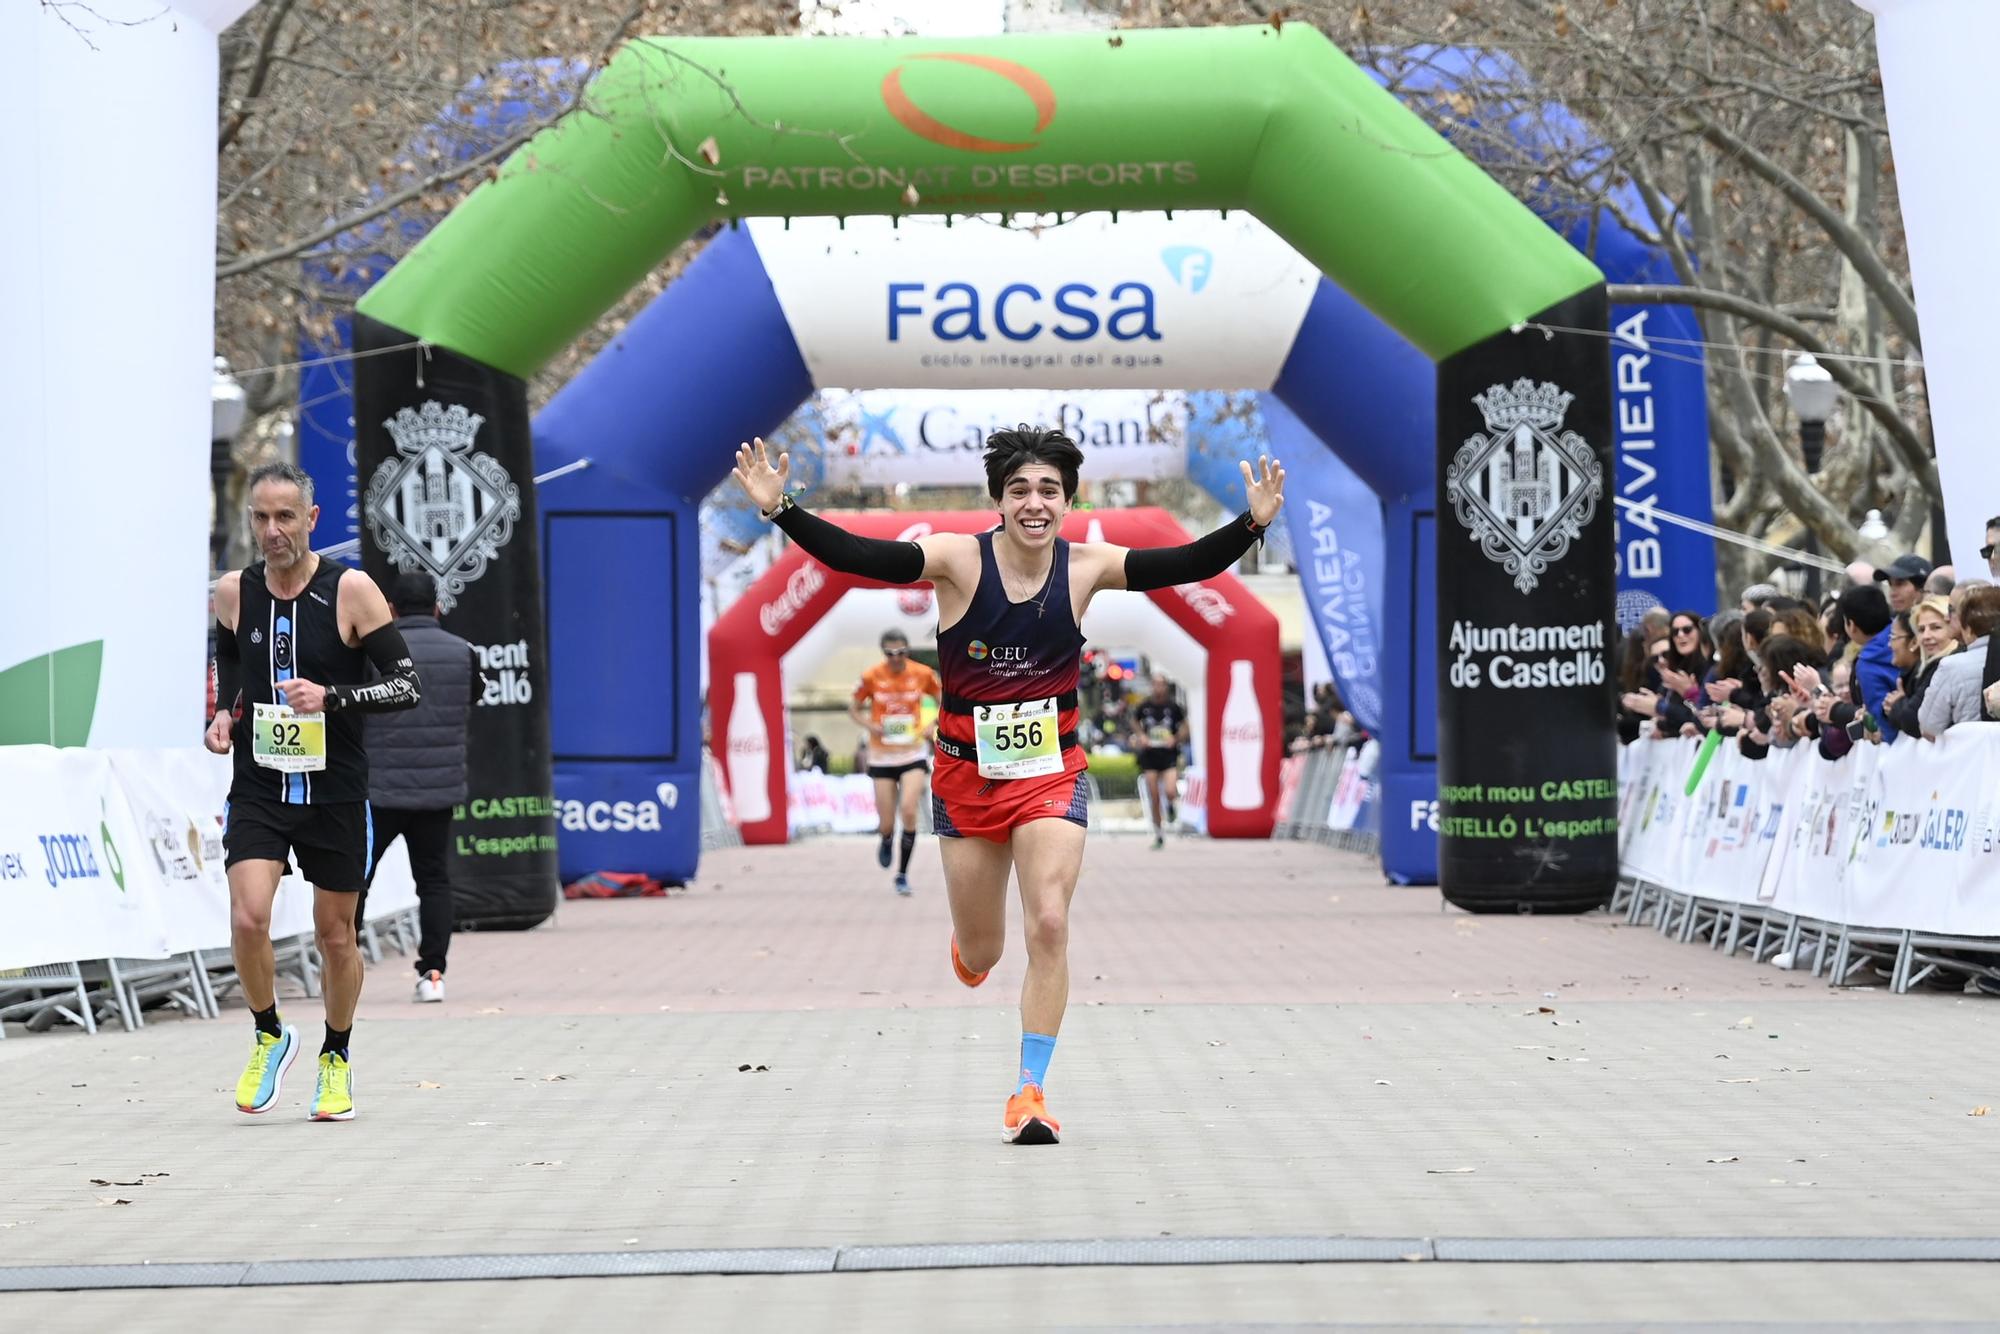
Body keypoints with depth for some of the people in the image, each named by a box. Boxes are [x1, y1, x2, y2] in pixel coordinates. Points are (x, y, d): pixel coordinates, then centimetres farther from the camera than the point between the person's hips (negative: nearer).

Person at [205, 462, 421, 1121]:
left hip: (335, 794, -1)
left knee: (335, 933, 9)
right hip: (258, 789, 1)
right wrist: (224, 714, 2)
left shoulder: (351, 590, -10)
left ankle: (336, 1058, 32)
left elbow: (408, 685, -10)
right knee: (248, 919, -18)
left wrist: (330, 696, -23)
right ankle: (270, 1036, 8)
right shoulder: (233, 593, 0)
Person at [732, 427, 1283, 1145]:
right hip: (967, 772, 0)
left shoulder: (1086, 566, -7)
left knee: (1049, 925, -16)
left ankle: (1031, 1089, -4)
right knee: (981, 953, 11)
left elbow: (1186, 565, -13)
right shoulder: (960, 558, -14)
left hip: (1052, 772, 0)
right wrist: (780, 510, -36)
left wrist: (1251, 524, -28)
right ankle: (967, 947, 52)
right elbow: (857, 556, -24)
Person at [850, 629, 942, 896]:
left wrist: (933, 726, -4)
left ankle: (902, 874, -4)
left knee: (908, 810, -19)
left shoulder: (922, 674, -4)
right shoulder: (872, 677, -6)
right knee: (886, 823, 1)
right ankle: (886, 842, 41)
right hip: (882, 756, 0)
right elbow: (853, 708, 7)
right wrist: (869, 726, -12)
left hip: (913, 754, 0)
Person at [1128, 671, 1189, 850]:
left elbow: (1185, 727, 7)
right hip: (1150, 756, 2)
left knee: (1169, 791, -20)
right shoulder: (1145, 705, -1)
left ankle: (1170, 807, 18)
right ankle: (1159, 835, 15)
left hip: (1169, 755, -2)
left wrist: (1176, 739, -9)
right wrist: (1141, 735, 0)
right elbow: (1134, 721, 17)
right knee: (1154, 798, 2)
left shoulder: (1173, 706, -5)